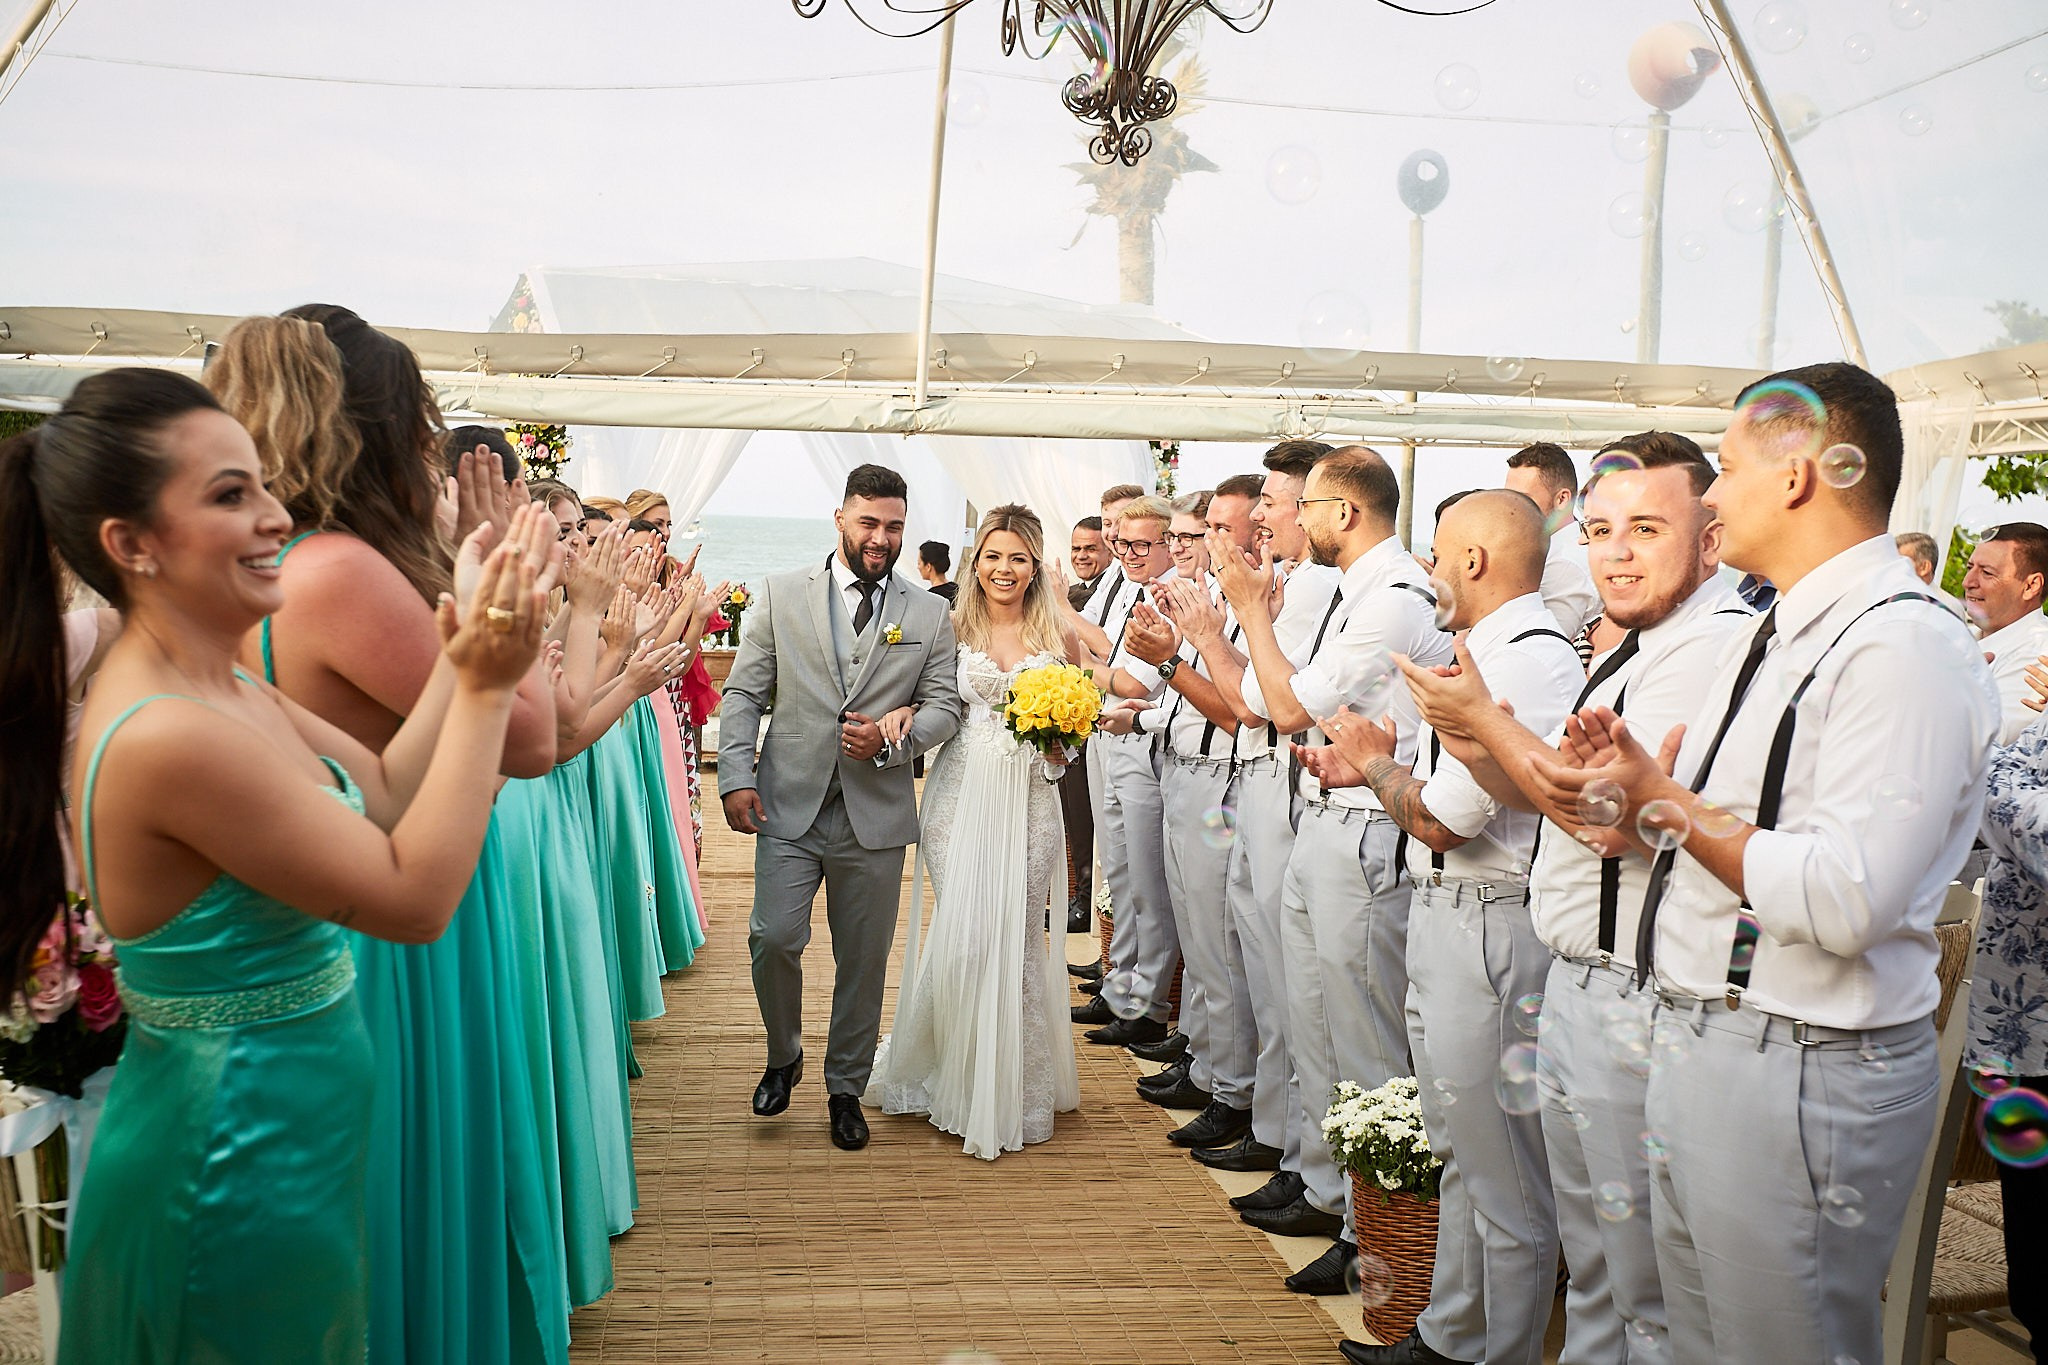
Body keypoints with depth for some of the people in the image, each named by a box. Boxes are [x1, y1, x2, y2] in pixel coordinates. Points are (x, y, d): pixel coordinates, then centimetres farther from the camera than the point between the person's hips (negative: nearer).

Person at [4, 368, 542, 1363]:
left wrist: (459, 665, -7)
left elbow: (382, 798, 4)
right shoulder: (166, 737, -28)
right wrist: (483, 687, -20)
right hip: (240, 1164, -9)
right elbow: (416, 896, -24)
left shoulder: (223, 687, 1)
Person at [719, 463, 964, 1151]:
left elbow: (944, 705, 6)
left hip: (876, 812, 1)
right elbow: (744, 693, 4)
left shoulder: (930, 614, 6)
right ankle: (783, 1056, 21)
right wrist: (736, 777, -6)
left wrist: (892, 738, -13)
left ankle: (846, 1089, 26)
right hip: (789, 807, -1)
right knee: (774, 939, -8)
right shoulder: (782, 594, 4)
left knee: (864, 959, 8)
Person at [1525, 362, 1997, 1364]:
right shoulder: (1771, 636, 14)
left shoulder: (1905, 647, -18)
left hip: (1801, 1076, -9)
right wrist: (1634, 791, -1)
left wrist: (1668, 806, -16)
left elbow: (1845, 900, -27)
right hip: (1693, 1046, 9)